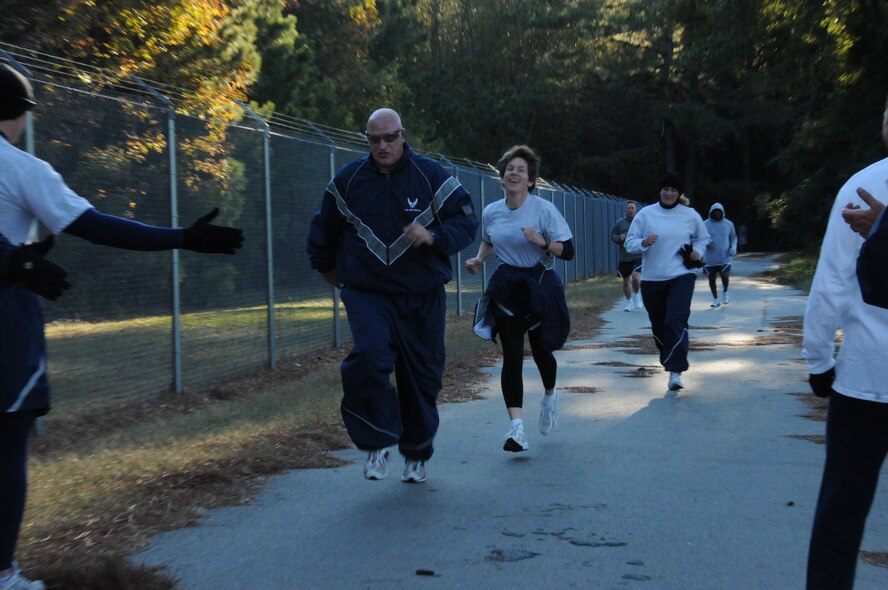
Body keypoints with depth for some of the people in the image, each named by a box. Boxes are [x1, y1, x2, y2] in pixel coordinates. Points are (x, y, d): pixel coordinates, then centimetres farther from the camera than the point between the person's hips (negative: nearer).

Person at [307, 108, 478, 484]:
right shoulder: (348, 179, 3)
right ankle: (376, 444, -11)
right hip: (367, 293, 0)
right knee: (369, 356, -27)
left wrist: (434, 236, -20)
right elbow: (324, 227, 20)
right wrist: (325, 266, 28)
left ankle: (416, 454, 29)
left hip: (422, 297, 1)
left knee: (422, 375, 7)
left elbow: (467, 222, -1)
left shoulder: (431, 176, -2)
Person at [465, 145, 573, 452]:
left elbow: (568, 250, -11)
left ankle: (549, 395, 43)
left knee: (540, 350, 8)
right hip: (506, 287, 2)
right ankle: (516, 427, -10)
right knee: (512, 356, -7)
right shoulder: (490, 212, 2)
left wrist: (541, 241, -28)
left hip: (540, 285, -2)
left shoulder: (544, 210, -11)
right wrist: (479, 259, 3)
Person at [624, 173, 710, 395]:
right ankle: (670, 361, 32)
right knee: (658, 325, 10)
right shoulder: (645, 214, 0)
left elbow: (703, 238, 20)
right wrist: (644, 242, -20)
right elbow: (630, 242, 1)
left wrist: (698, 252, 0)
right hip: (651, 279, 2)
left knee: (676, 321, -18)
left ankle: (675, 373, -18)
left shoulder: (690, 215, 3)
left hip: (681, 277, -2)